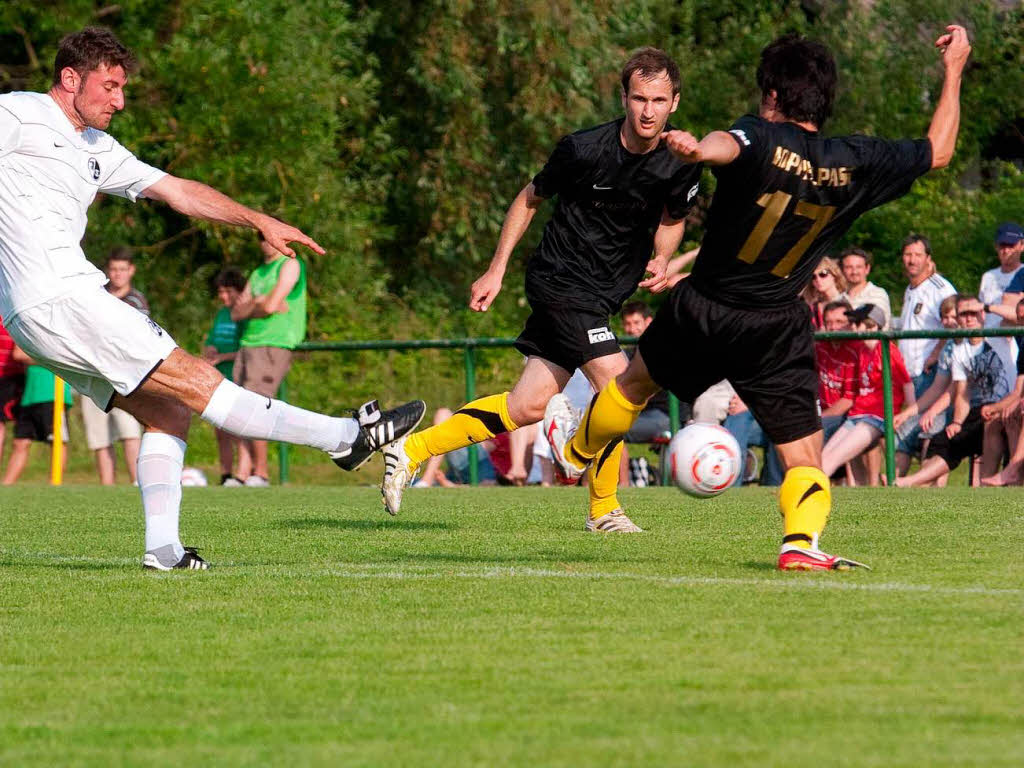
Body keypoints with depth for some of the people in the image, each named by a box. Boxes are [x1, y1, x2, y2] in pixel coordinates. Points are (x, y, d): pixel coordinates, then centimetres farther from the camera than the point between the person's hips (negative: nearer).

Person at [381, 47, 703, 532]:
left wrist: (662, 260, -6)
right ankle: (603, 510, 0)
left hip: (603, 294, 6)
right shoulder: (584, 148, -16)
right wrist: (496, 270, 1)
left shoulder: (681, 166, -6)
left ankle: (411, 451, 16)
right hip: (561, 281, -6)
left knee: (527, 407, 5)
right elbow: (531, 198, -1)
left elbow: (672, 218, 15)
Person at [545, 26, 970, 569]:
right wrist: (954, 70, 16)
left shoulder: (762, 138, -18)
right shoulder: (853, 163, -7)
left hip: (703, 310, -1)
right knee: (804, 454, 2)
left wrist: (697, 149, -67)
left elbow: (727, 146, -44)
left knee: (635, 382, 27)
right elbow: (938, 152, 7)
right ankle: (801, 540, -23)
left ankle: (576, 450, 50)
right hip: (777, 331, 1)